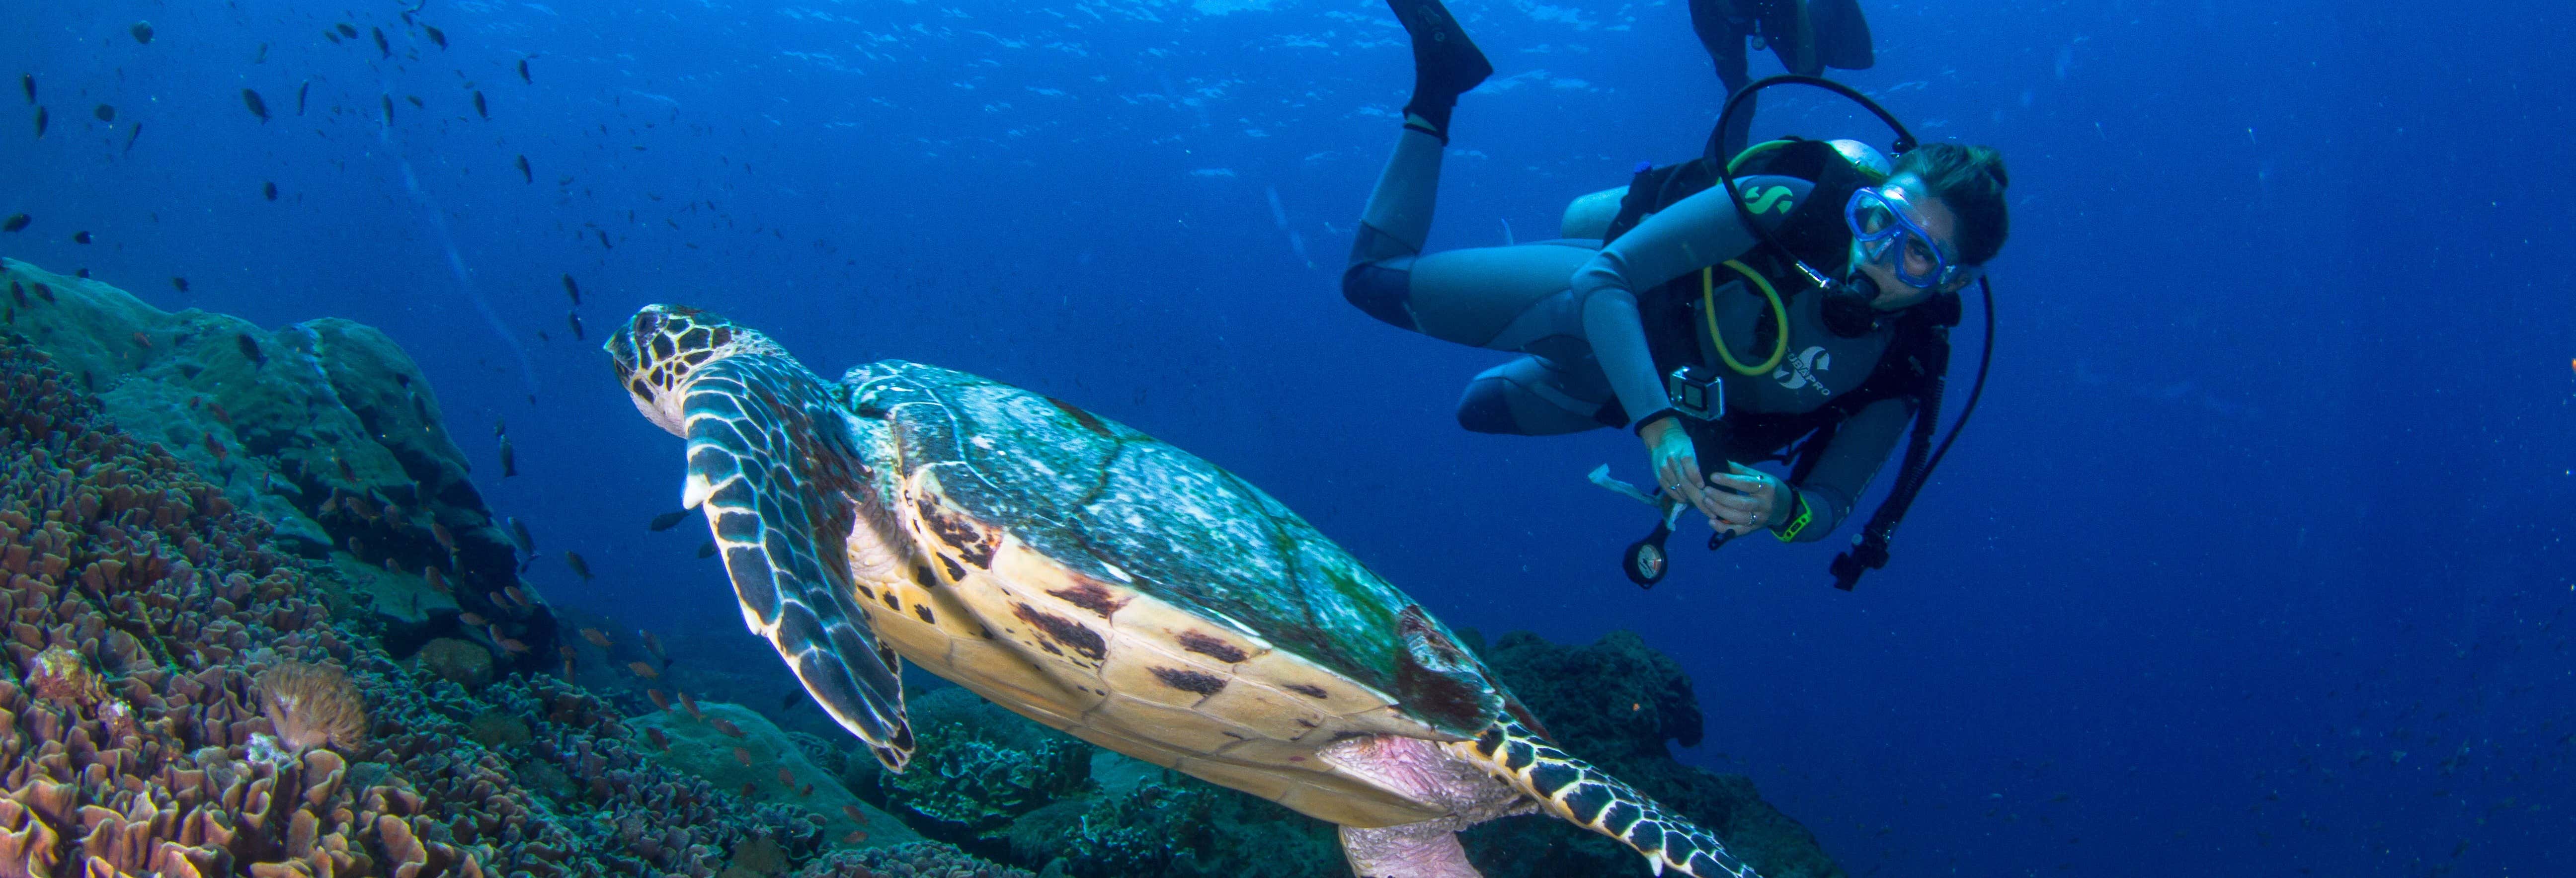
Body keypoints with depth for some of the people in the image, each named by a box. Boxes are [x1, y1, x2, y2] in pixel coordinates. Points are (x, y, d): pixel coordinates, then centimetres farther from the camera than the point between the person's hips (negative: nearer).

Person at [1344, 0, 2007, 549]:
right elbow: (1607, 278, -37)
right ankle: (1438, 87, 19)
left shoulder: (1903, 369, -25)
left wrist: (1785, 508, -45)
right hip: (1591, 307, -3)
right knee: (1373, 278, 4)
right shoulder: (1788, 211, -35)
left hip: (1669, 392, 4)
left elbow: (1831, 502, -19)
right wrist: (1658, 425, -51)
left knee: (1480, 411, 23)